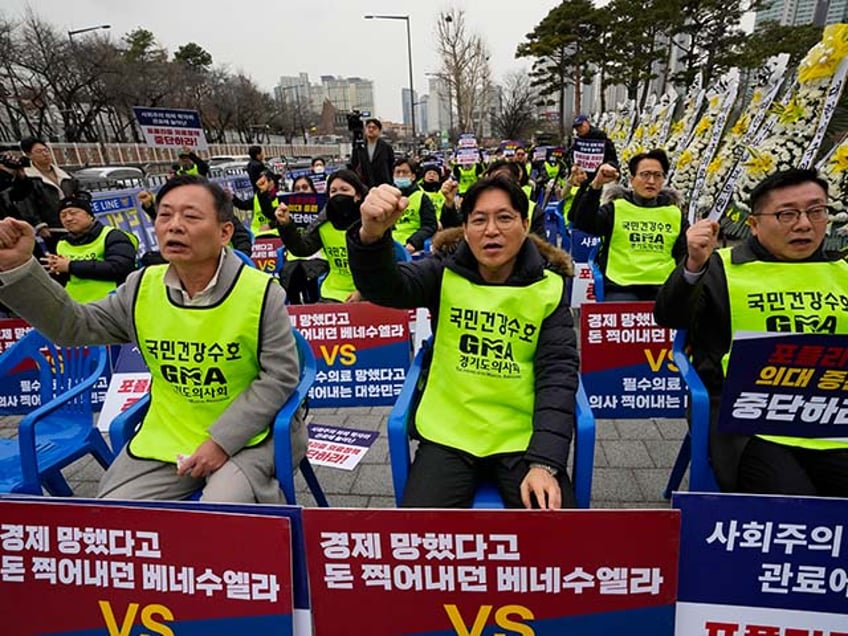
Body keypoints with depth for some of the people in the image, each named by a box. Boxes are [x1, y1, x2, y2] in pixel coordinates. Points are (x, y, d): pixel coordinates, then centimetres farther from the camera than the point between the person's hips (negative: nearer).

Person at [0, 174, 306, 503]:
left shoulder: (261, 292, -15)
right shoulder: (142, 288, -1)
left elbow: (280, 375, -14)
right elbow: (72, 326, 8)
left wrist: (222, 441, -18)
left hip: (245, 434, -4)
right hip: (166, 437, 5)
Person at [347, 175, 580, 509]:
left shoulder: (549, 287, -3)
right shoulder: (444, 275, -2)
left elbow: (557, 374, -8)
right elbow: (382, 287, -20)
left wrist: (544, 463, -18)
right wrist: (372, 234, -43)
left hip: (523, 439, 0)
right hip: (448, 435, 0)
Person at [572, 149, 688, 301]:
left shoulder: (675, 213, 18)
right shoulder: (616, 208, 9)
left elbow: (685, 255, 19)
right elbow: (583, 223, -8)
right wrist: (596, 185, -17)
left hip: (664, 289, 3)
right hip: (621, 288, -2)